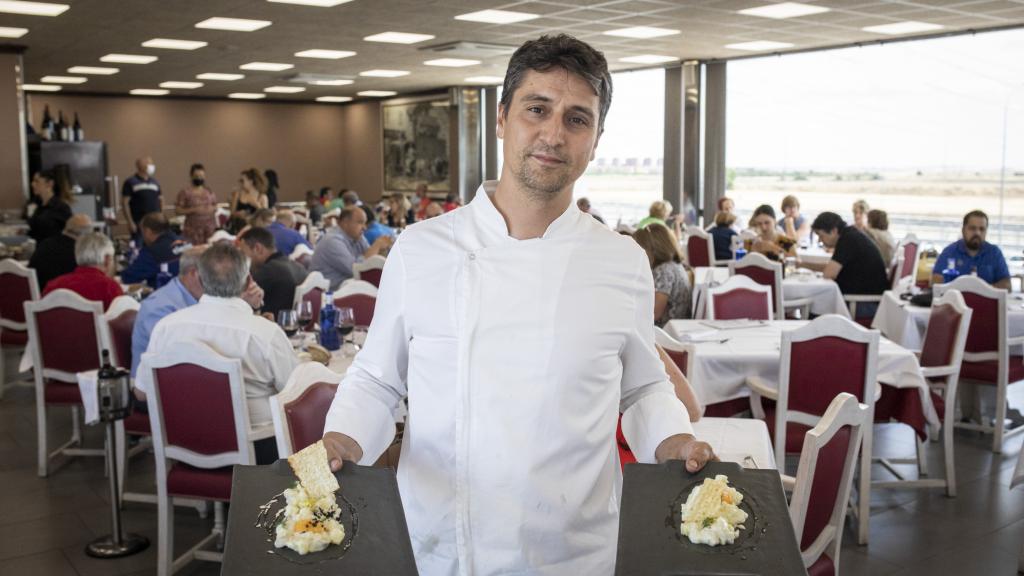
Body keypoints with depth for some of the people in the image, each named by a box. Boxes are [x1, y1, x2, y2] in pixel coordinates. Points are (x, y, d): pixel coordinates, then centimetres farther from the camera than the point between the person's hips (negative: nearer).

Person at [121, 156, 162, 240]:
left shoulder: (155, 182, 13)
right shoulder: (130, 182, -1)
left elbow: (161, 200, 17)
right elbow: (125, 203, -4)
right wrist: (130, 222, -11)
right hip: (138, 224, -4)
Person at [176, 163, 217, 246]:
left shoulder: (209, 192, 9)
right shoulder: (185, 192, -3)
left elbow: (215, 207, 19)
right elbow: (177, 211, -5)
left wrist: (212, 209, -4)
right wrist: (193, 210, -16)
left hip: (210, 229, 4)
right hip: (193, 230, -3)